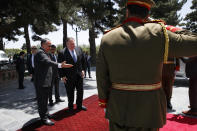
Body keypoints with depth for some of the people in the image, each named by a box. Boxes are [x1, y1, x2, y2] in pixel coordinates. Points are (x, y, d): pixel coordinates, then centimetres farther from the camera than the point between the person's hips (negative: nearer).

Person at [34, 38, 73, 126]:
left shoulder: (45, 53, 17)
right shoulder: (40, 52, -18)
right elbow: (47, 62, -35)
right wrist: (60, 65, -48)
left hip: (46, 81, 10)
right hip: (41, 82, -10)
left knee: (45, 99, 21)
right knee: (42, 100, 0)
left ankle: (45, 113, 35)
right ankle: (44, 118, 9)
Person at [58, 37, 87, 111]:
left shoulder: (79, 49, 2)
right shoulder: (62, 53, -12)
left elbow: (82, 60, 12)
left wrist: (83, 69, 6)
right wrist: (62, 76, -10)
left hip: (79, 75, 5)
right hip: (69, 77, -4)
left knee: (80, 91, 14)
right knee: (70, 93, 9)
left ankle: (79, 105, 32)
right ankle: (70, 107, 29)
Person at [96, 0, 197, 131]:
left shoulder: (107, 39, -7)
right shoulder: (158, 34, -13)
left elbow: (101, 77, -2)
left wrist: (103, 100, 10)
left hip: (118, 109, 2)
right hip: (148, 109, -1)